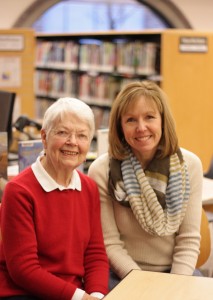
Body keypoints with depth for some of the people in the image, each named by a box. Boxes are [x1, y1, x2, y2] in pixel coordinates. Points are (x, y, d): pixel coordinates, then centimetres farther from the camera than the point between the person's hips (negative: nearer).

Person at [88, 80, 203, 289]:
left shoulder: (189, 165, -6)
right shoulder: (102, 171, -13)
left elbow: (189, 240, -4)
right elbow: (110, 244, -10)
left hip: (173, 273, 2)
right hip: (123, 276, -2)